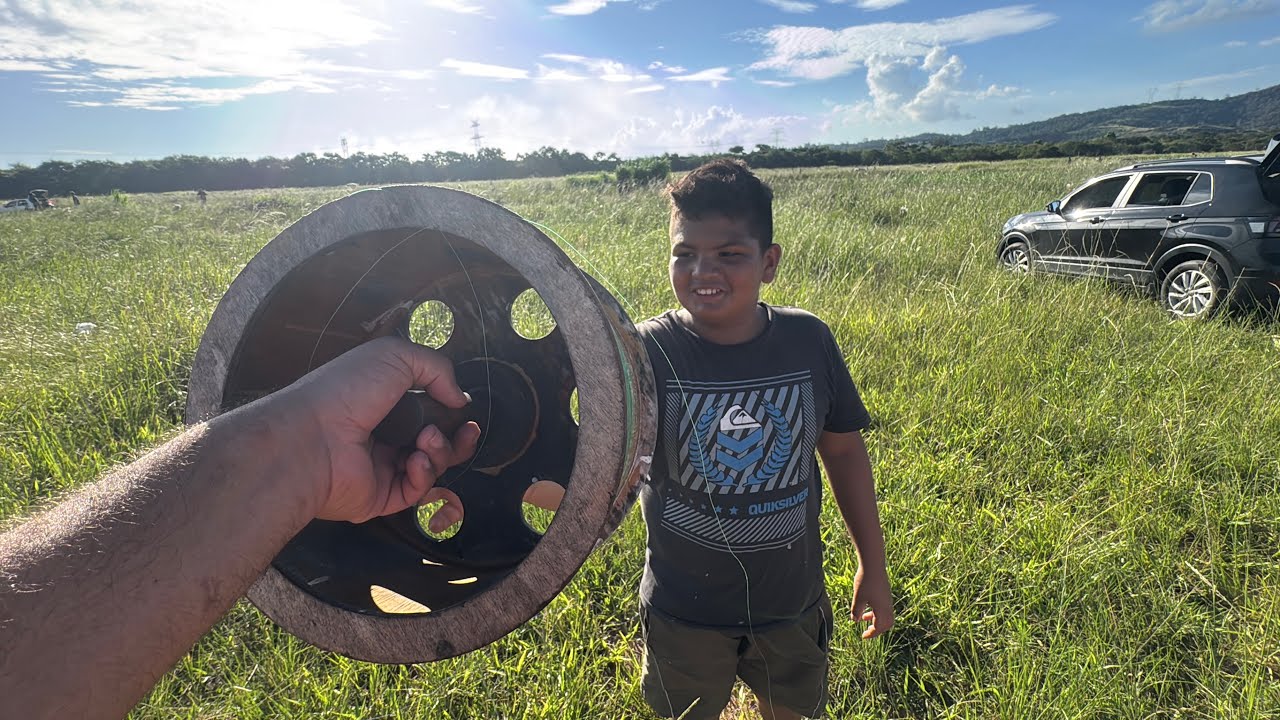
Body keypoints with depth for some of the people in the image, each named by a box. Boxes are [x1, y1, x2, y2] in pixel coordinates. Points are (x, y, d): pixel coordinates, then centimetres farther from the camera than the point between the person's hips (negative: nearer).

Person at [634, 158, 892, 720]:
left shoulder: (808, 341, -13)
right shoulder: (647, 353, -22)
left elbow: (843, 448, -1)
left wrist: (872, 565, 7)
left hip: (794, 603, 2)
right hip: (685, 613, -2)